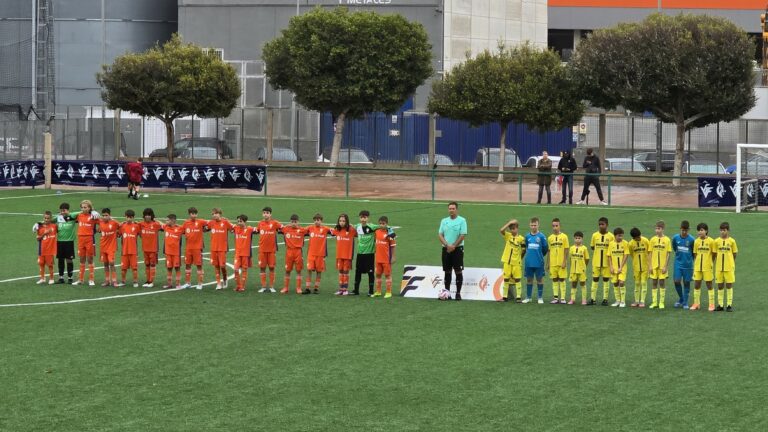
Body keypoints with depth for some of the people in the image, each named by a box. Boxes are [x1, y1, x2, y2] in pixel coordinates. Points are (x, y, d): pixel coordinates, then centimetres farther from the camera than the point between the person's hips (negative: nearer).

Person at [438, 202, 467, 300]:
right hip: (446, 249, 4)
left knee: (458, 271, -4)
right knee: (447, 271, 8)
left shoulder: (462, 221, -3)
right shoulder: (444, 221, 9)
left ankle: (458, 293, 0)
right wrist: (447, 245, -11)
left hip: (457, 249, -4)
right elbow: (440, 235, 4)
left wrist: (453, 246, -13)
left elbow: (462, 236, -9)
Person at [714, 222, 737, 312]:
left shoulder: (731, 241, -2)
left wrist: (733, 265, 2)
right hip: (719, 267, 2)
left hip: (729, 267, -2)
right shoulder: (717, 241, 2)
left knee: (729, 285, 1)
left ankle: (729, 305, 7)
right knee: (720, 286, 6)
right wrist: (715, 265, 3)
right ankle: (720, 305, 14)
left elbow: (734, 254, 4)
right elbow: (715, 254, 7)